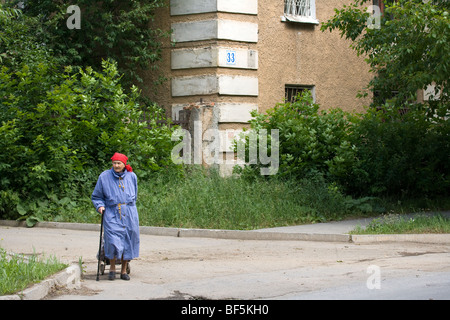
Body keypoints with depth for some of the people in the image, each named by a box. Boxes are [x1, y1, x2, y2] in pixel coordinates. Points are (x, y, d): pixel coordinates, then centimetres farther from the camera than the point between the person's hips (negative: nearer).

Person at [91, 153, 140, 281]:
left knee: (128, 241, 1)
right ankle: (112, 268, 5)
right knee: (113, 241, -16)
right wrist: (100, 206, -7)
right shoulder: (104, 177, 2)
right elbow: (96, 196, 9)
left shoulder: (131, 176, 9)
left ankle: (124, 271, 13)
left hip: (129, 213, 3)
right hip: (112, 213, -3)